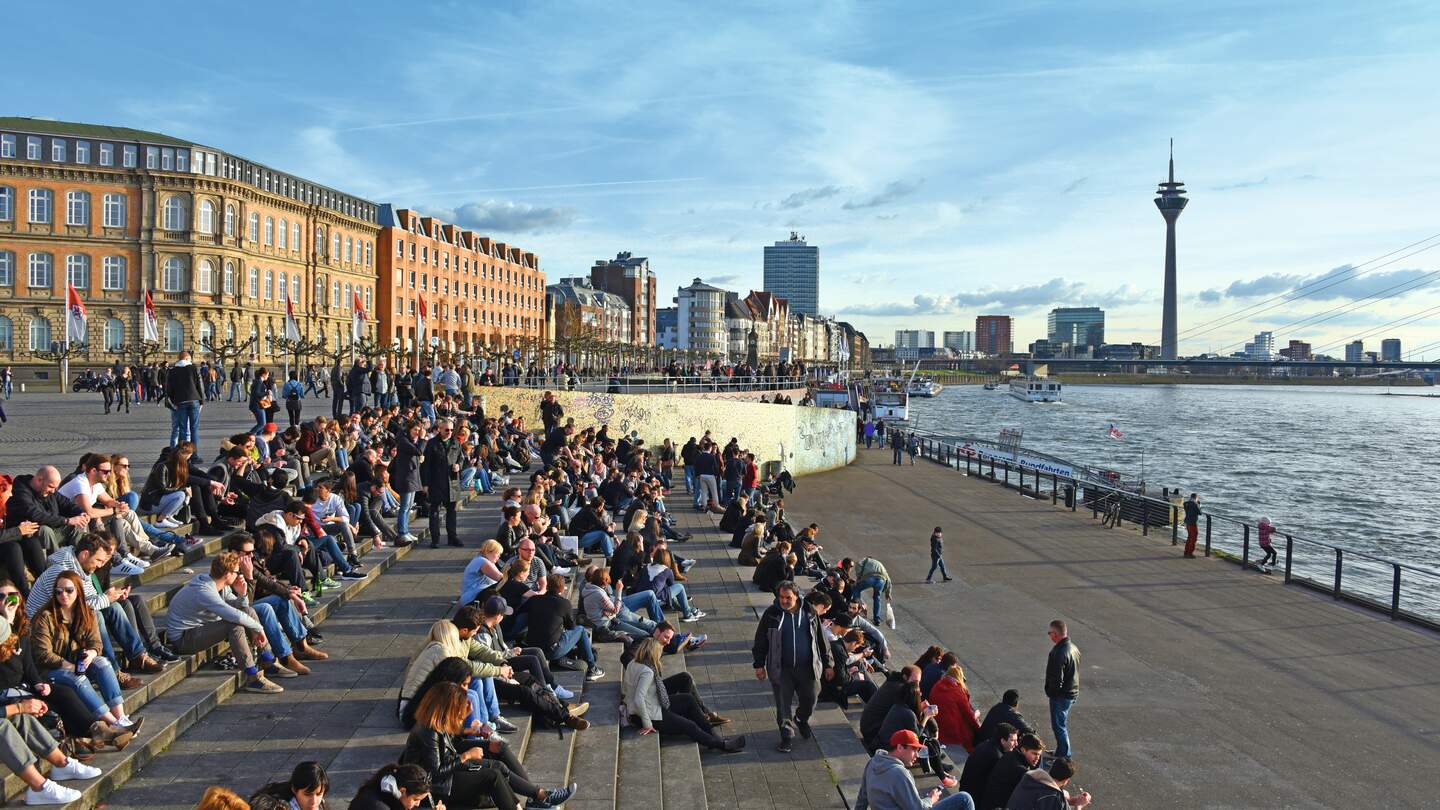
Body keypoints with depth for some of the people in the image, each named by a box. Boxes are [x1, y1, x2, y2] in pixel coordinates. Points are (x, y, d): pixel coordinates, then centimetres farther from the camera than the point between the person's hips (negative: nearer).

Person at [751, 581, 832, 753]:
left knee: (810, 700, 10)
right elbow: (760, 641, 3)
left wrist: (828, 664, 9)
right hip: (781, 669, -1)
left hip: (807, 667, 2)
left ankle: (802, 720, 42)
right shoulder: (771, 614, -6)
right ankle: (787, 736, 19)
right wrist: (759, 665, 1)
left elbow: (821, 639, 7)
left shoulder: (809, 612, -1)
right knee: (784, 704, 2)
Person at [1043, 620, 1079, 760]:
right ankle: (1061, 751, 36)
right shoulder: (1073, 647, 5)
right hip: (1072, 692, 10)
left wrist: (1051, 692, -10)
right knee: (1062, 724, 23)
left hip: (1061, 695, -10)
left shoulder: (1059, 653, -28)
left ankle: (1064, 756, 10)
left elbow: (1057, 679, -27)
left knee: (1059, 725, 3)